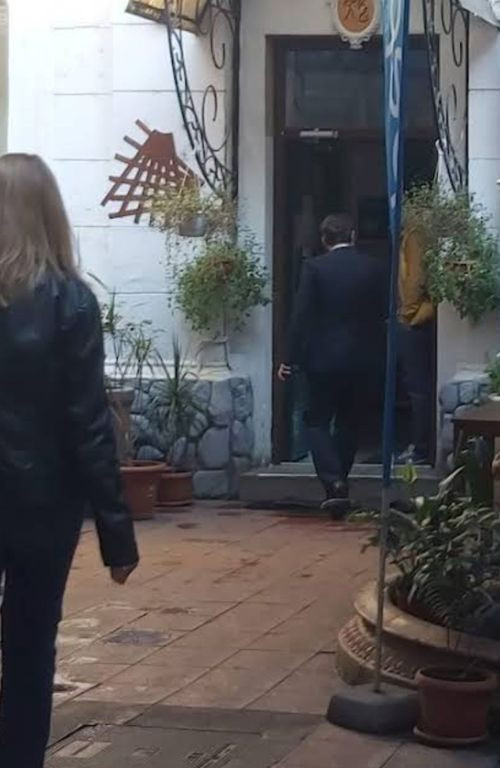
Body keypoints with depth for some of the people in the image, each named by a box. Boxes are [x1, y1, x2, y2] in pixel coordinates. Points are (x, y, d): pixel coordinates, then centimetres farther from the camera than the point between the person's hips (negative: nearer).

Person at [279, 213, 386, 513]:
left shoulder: (315, 267, -9)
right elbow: (379, 314, 7)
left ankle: (334, 482, -13)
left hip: (323, 357, -3)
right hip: (360, 359, 3)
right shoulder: (370, 267, 0)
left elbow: (302, 317, -10)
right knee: (350, 422, 15)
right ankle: (339, 480, 21)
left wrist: (292, 360, -4)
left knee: (318, 421, 5)